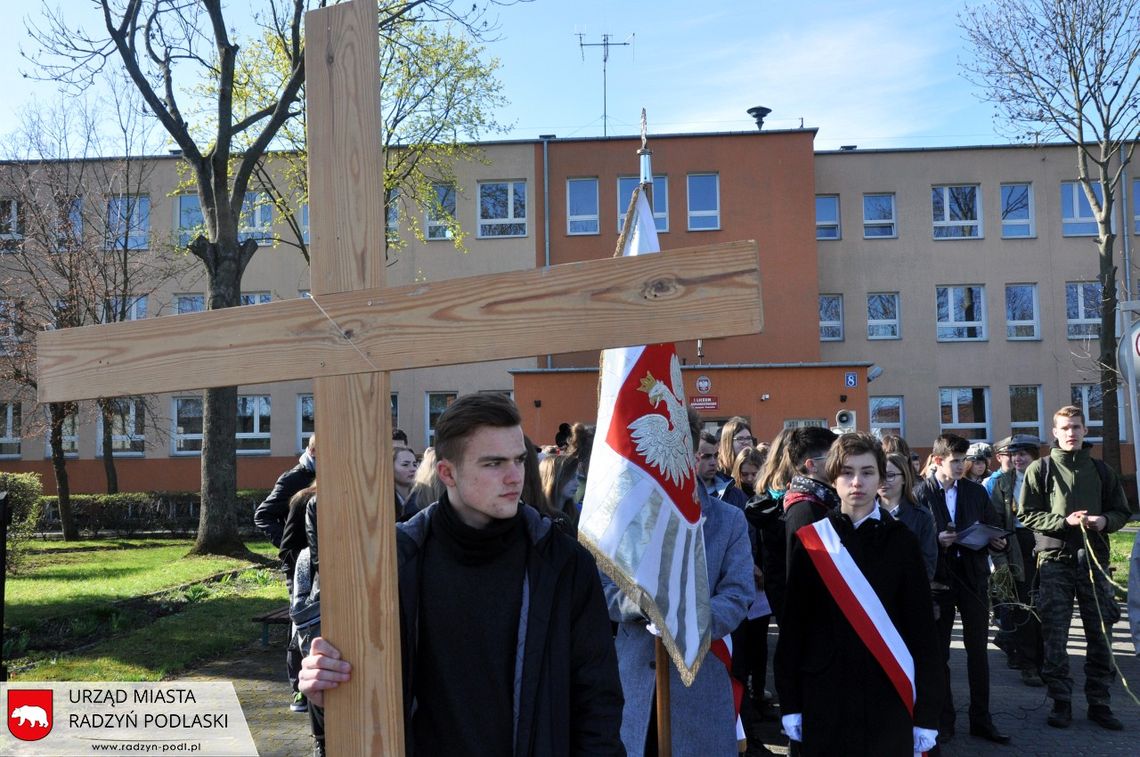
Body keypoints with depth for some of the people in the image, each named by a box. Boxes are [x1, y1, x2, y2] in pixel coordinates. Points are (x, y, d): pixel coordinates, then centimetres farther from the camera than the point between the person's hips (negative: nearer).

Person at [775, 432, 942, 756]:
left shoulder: (901, 541, -1)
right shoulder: (810, 541, 0)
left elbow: (923, 628, 0)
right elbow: (793, 624, 2)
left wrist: (927, 713, -3)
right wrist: (790, 703, 0)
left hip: (889, 697, 0)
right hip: (824, 696, 0)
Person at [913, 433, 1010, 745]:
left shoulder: (976, 491, 8)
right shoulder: (921, 493, -5)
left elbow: (992, 527, 13)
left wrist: (997, 541, -8)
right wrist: (936, 541, -21)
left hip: (973, 577, 3)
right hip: (938, 579, -3)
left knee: (978, 649, 8)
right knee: (938, 651, 6)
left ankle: (981, 719, 18)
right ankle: (943, 719, 17)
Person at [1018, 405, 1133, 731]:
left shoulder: (1100, 470, 11)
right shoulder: (1040, 469, 2)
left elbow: (1122, 511, 15)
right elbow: (1026, 514, -2)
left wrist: (1105, 520, -7)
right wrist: (1064, 521, -14)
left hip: (1094, 559, 3)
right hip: (1055, 560, -2)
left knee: (1099, 634, 6)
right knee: (1055, 636, 0)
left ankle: (1099, 703, 17)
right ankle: (1061, 702, 11)